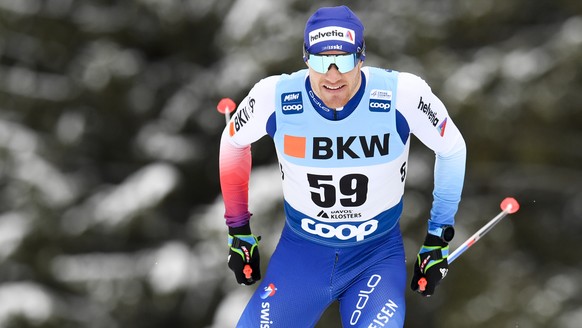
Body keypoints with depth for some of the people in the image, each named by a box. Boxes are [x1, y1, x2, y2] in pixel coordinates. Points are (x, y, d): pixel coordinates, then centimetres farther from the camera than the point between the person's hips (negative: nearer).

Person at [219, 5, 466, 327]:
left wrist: (438, 240, 2)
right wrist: (239, 233, 9)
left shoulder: (402, 94, -21)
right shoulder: (275, 96, -17)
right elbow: (233, 143, 4)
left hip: (378, 253, -2)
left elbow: (452, 148, -3)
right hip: (301, 251, 2)